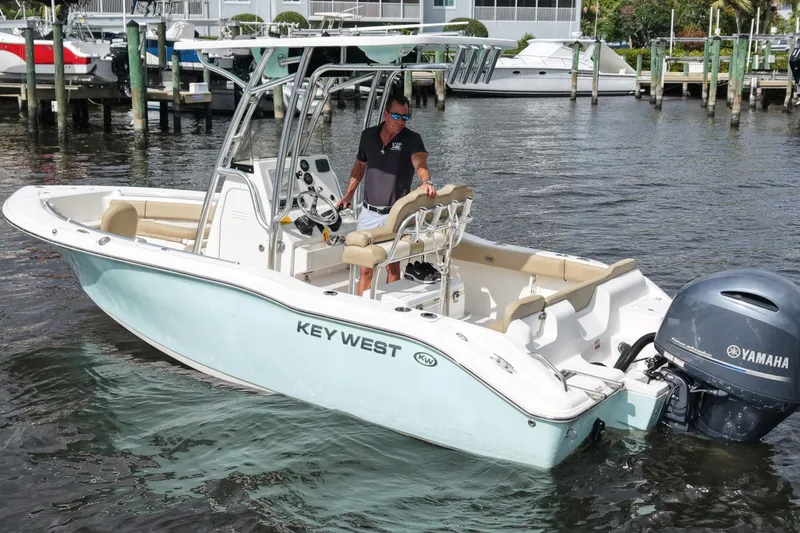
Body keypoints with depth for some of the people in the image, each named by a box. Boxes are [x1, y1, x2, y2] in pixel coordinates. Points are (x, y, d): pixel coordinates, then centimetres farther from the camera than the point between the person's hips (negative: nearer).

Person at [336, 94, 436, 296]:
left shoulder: (411, 139, -9)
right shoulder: (368, 135, 3)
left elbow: (420, 163, -29)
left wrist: (426, 181, -50)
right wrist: (348, 195, 13)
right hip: (369, 212, 3)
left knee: (393, 268, 6)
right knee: (365, 268, 6)